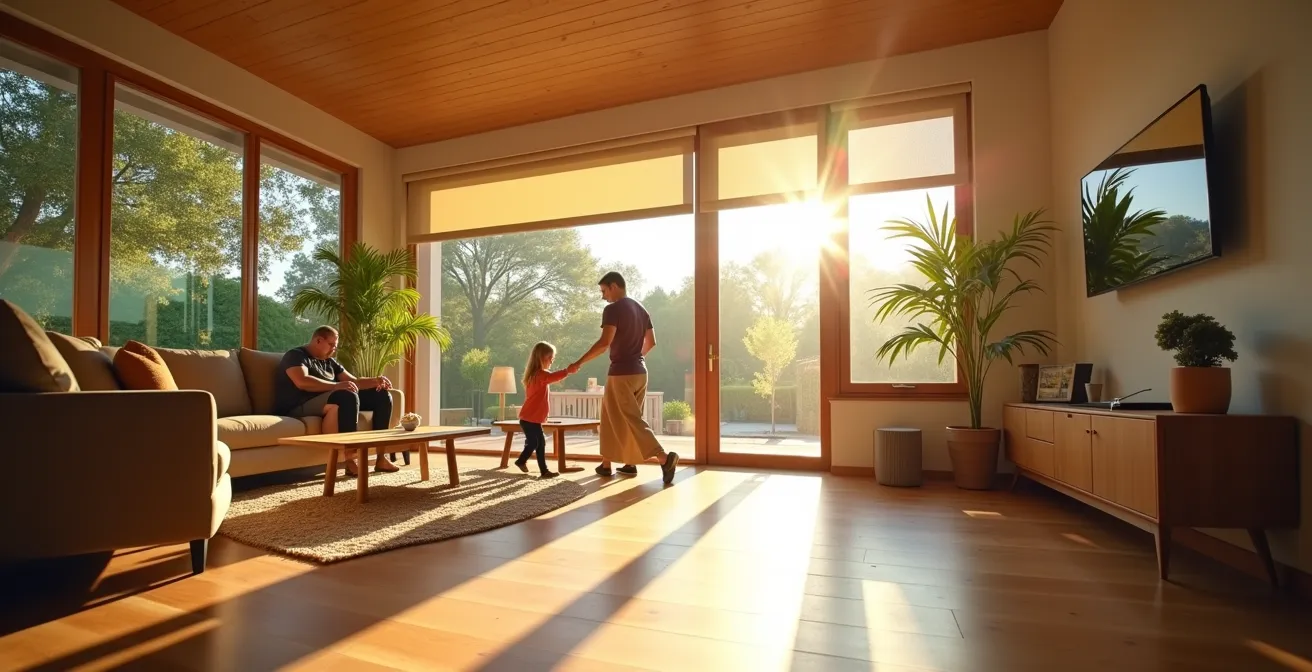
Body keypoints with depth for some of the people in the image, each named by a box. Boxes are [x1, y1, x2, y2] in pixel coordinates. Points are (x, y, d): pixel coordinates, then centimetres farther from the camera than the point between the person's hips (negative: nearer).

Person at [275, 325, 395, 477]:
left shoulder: (329, 362, 24)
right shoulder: (296, 355, -1)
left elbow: (353, 381, 18)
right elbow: (302, 382, -21)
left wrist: (375, 381, -1)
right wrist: (336, 385, -30)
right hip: (301, 408, -8)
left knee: (382, 395, -3)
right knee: (347, 396, -38)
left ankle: (381, 457, -11)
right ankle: (350, 457, -37)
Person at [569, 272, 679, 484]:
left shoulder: (613, 309, -11)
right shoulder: (641, 309, 12)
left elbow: (604, 343, -22)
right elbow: (651, 342, 16)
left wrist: (579, 362, -15)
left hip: (621, 373, -8)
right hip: (640, 372, 8)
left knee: (631, 420, -5)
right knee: (612, 417, 17)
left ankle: (664, 458, -17)